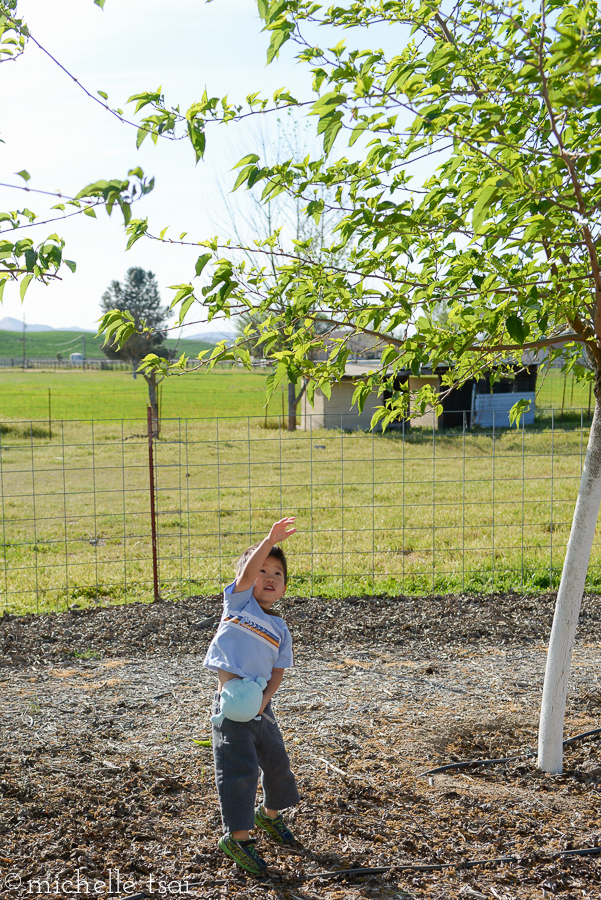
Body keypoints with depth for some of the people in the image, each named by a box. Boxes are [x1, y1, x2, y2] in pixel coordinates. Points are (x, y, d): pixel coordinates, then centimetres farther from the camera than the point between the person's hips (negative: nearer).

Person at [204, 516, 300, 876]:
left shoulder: (280, 629, 10)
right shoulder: (239, 600, 0)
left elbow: (278, 672, 5)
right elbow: (247, 571, -20)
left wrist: (263, 699, -12)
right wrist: (270, 541, -31)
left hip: (260, 703, 5)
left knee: (276, 761, 16)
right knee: (240, 768, -7)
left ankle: (270, 813, 42)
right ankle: (237, 836, 7)